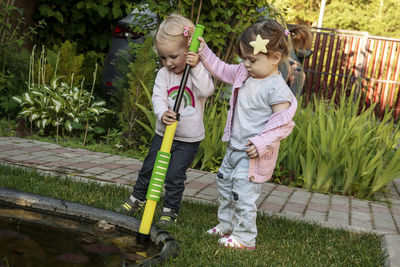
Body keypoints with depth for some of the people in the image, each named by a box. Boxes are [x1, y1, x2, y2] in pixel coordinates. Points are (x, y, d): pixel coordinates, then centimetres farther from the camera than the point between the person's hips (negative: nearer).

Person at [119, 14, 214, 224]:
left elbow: (206, 90, -26)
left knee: (175, 176, 0)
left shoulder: (199, 71, -10)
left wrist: (196, 67, -34)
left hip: (189, 138, -3)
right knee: (148, 168, 14)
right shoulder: (163, 74, -5)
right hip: (164, 133, 3)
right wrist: (162, 113, -34)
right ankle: (137, 198, 37)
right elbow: (158, 97, -13)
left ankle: (170, 210, 19)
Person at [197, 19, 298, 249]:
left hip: (253, 154, -9)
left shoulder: (277, 89, -22)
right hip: (234, 147, 9)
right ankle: (226, 226, 38)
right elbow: (221, 70, 17)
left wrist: (262, 143, -29)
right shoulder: (244, 73, 2)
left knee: (243, 194, -5)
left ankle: (244, 238, 12)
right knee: (224, 184, 21)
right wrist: (204, 52, 7)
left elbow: (283, 123, -23)